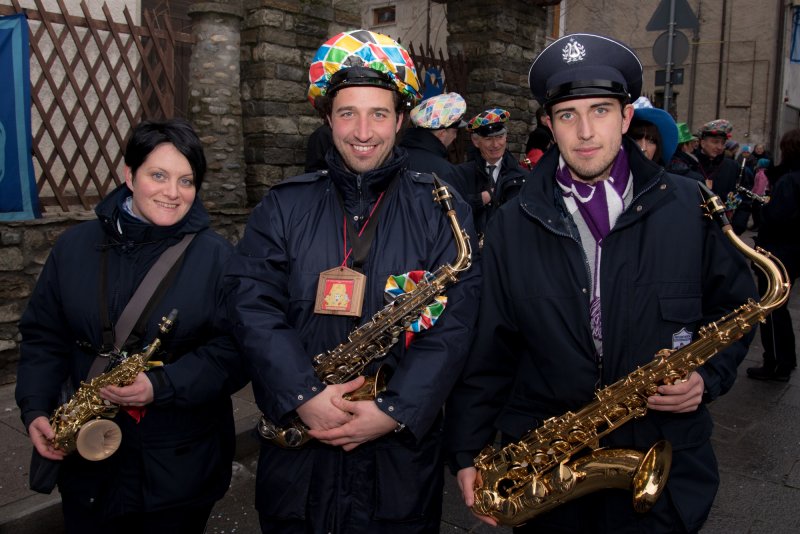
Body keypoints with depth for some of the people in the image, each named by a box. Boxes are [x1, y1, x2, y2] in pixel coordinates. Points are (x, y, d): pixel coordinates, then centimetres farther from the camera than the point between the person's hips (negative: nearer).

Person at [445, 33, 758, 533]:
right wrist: (467, 449, -2)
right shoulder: (512, 225, -4)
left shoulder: (691, 207, -5)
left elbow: (734, 307, 7)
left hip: (665, 466, 0)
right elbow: (487, 346, -1)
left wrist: (708, 376, -10)